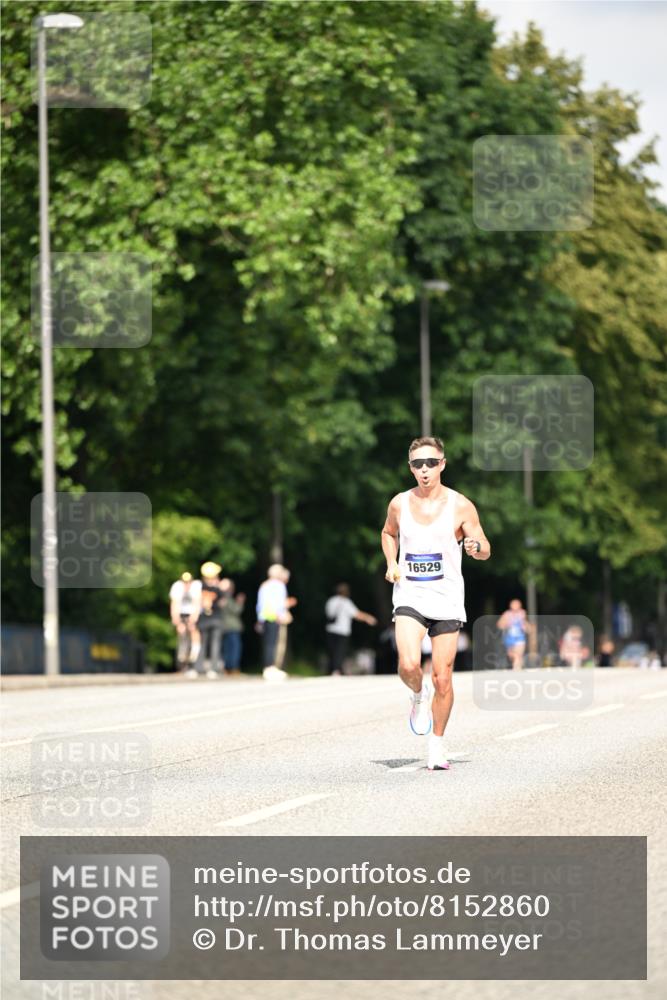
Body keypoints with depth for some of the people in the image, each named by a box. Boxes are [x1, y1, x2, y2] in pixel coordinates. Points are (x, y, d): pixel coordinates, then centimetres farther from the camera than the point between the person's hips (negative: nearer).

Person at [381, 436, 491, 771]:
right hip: (409, 596, 1)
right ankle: (418, 695, 13)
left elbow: (485, 549, 3)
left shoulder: (460, 506, -4)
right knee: (408, 665, -22)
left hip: (446, 600, -1)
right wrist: (391, 563, 5)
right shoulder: (399, 504, 3)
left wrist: (475, 546, -21)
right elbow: (389, 533, 23)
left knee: (442, 678, 0)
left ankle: (437, 746, 17)